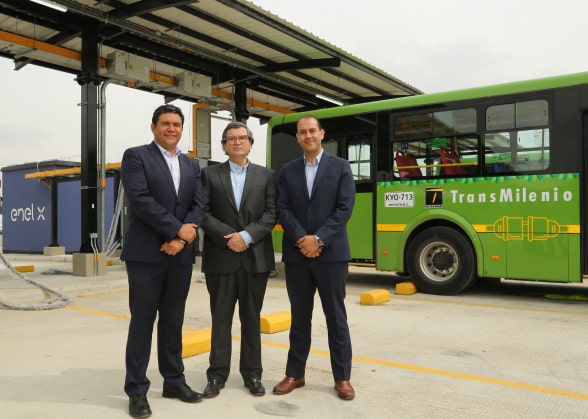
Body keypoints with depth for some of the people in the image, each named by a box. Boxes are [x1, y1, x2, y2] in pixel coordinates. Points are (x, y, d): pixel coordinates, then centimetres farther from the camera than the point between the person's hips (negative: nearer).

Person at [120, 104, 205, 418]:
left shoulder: (191, 165, 14)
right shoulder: (136, 156, -1)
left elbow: (199, 205, 5)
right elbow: (140, 199, -14)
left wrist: (182, 237, -12)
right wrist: (178, 229, -16)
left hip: (181, 254, 5)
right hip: (145, 253, -4)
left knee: (173, 321, 12)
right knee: (142, 322, 2)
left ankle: (174, 380, 25)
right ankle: (137, 390, 13)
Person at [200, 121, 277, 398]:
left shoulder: (266, 176, 8)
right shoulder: (210, 174, 6)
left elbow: (271, 214, -1)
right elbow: (203, 213, -3)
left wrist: (247, 236, -14)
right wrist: (228, 237, -14)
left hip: (256, 258, 1)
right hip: (220, 257, 0)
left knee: (251, 318, 9)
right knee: (220, 319, 7)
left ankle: (252, 374, 21)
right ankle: (217, 375, 18)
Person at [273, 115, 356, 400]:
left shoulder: (340, 167, 2)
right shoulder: (288, 171, 10)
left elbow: (345, 208, -7)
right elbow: (283, 210, 2)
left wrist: (319, 239, -15)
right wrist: (302, 239, -13)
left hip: (331, 253, -2)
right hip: (296, 254, 2)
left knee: (336, 317, 6)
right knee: (299, 317, 11)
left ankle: (342, 377, 18)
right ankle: (295, 374, 23)